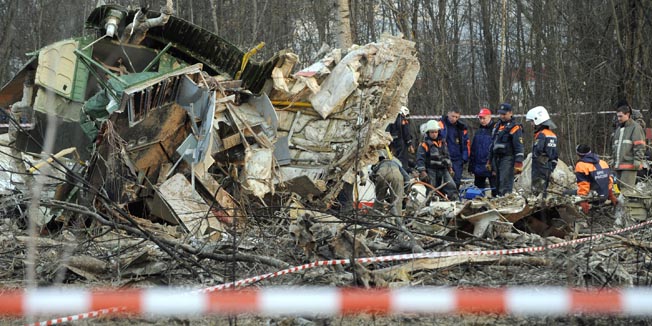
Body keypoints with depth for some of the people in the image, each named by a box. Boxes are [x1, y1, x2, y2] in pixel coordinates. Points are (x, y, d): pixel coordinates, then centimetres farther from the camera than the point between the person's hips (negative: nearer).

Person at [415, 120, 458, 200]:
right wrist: (422, 171, -20)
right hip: (431, 170, -5)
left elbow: (446, 155, 25)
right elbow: (420, 159, -12)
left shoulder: (442, 142, 12)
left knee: (451, 187, -6)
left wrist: (449, 166, 23)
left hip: (443, 169, 5)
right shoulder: (424, 145, -7)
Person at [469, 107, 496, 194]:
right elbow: (472, 150, 19)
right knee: (478, 188, 12)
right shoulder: (478, 131, 15)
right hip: (478, 167, 7)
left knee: (495, 190, -5)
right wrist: (471, 166, 15)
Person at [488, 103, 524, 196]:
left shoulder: (515, 128, -7)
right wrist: (489, 161, 25)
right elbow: (492, 144, 25)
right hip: (496, 159, 8)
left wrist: (518, 163, -19)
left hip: (507, 159, -8)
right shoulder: (497, 126, 18)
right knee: (498, 184, 10)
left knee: (505, 185, -15)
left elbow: (519, 147, -12)